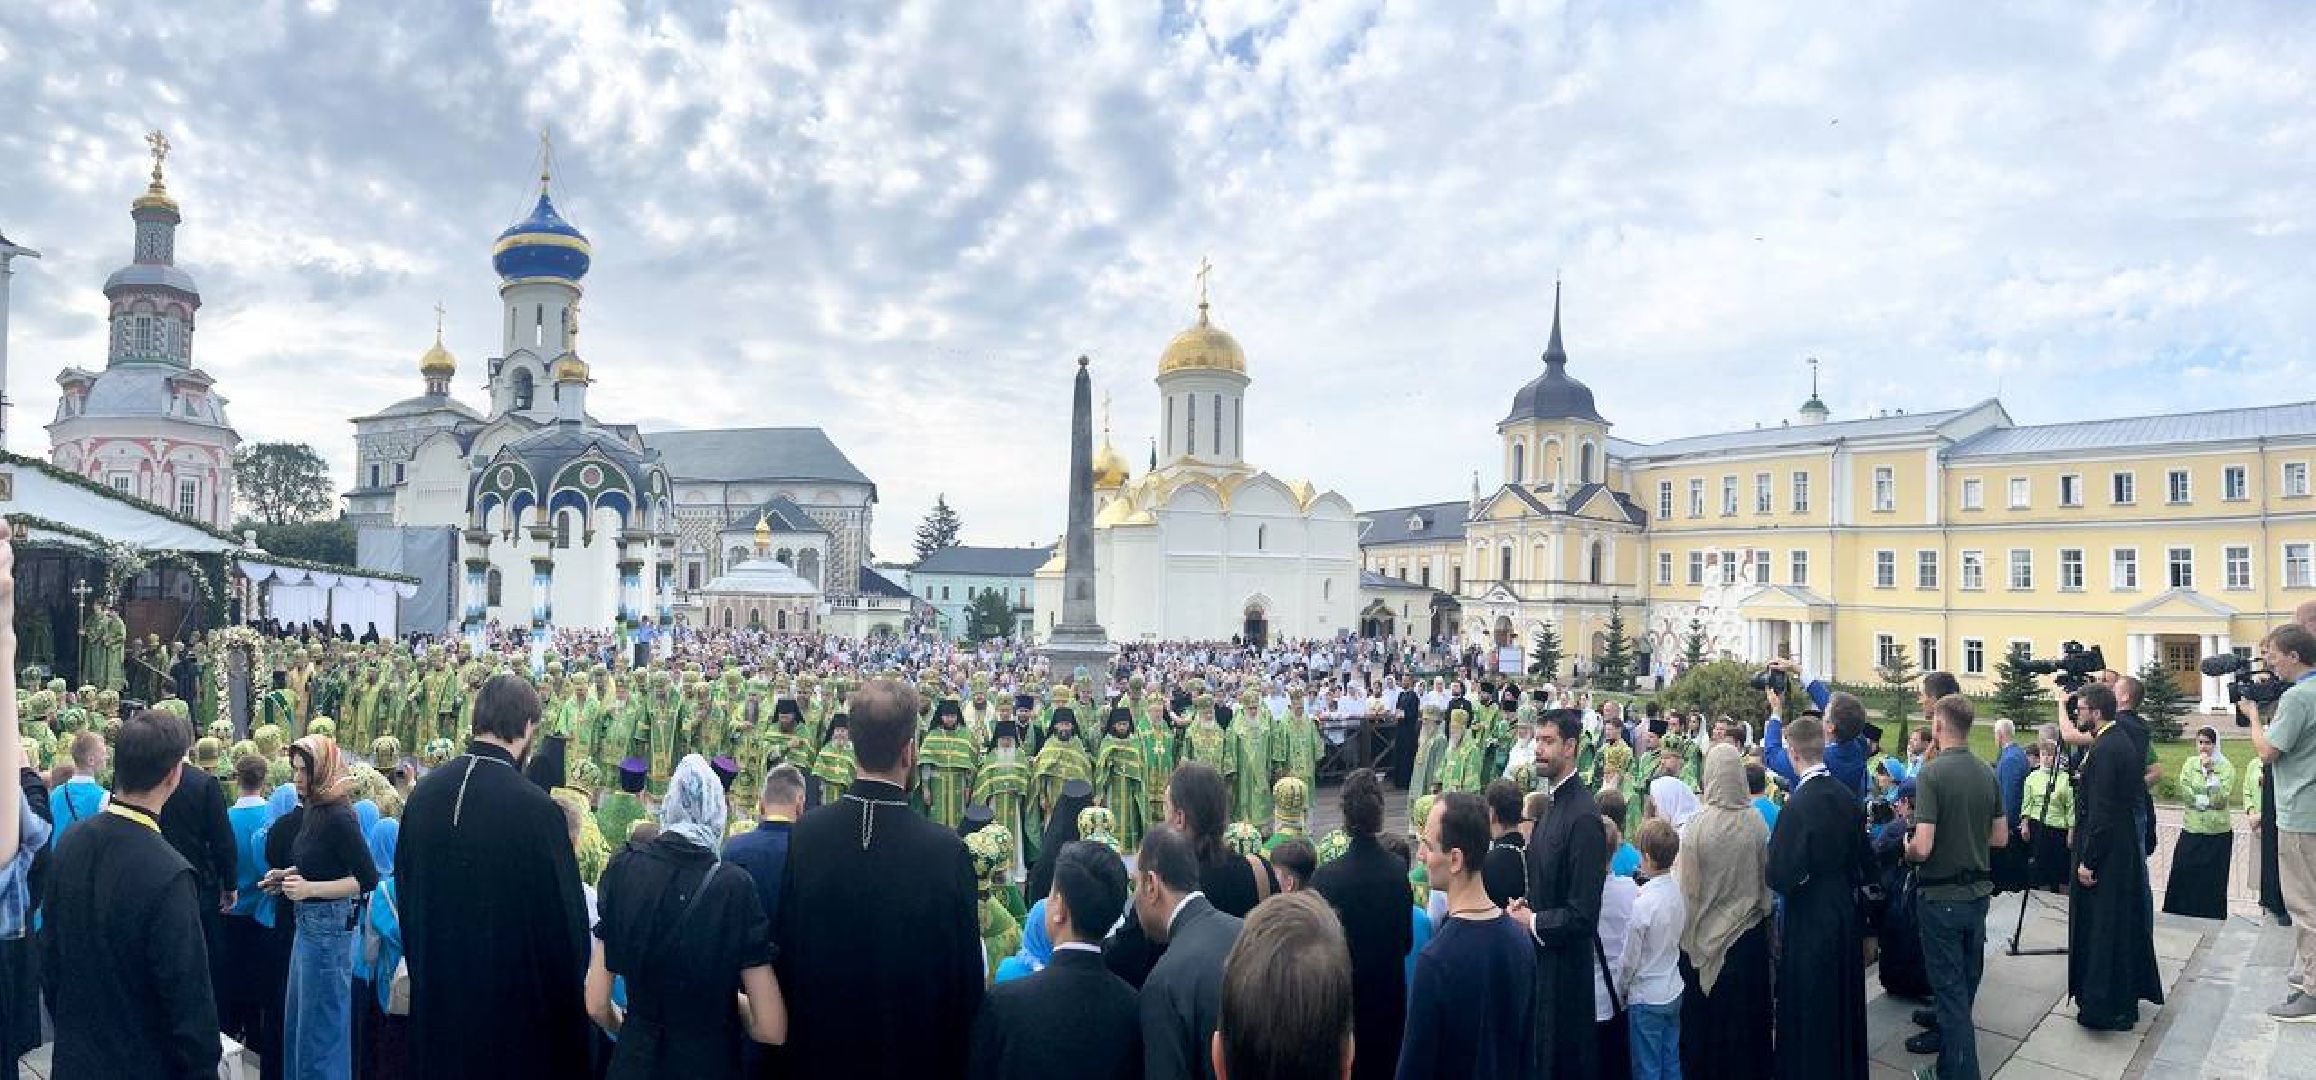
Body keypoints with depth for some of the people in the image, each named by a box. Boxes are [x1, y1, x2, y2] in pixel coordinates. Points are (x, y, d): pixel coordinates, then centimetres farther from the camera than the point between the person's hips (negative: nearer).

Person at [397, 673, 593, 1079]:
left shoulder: (422, 793, -4)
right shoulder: (538, 810, -23)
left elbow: (405, 891, 8)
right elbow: (565, 919, -16)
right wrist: (567, 1011, -2)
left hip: (434, 996, 6)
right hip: (511, 999, -5)